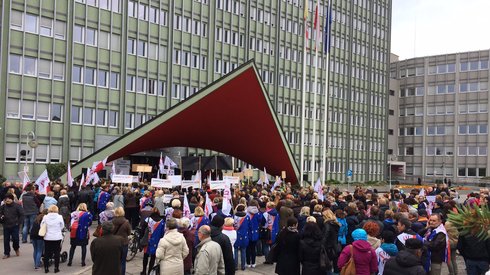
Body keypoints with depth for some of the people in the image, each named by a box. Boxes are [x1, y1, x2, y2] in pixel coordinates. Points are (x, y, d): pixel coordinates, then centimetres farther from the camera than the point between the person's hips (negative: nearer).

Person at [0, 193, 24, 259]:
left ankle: (16, 249, 28)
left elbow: (22, 215, -3)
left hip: (14, 226, -3)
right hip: (6, 226, 3)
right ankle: (6, 253, 18)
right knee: (6, 240, 6)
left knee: (15, 239, -1)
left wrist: (18, 222, -7)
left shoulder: (17, 206, -7)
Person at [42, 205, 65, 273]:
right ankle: (56, 268, 10)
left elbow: (41, 226, 0)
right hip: (57, 237, -1)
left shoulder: (45, 217, -7)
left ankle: (46, 268, 16)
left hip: (47, 237, 1)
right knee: (57, 253, 8)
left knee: (47, 253, 12)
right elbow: (62, 226, 1)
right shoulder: (59, 217, -10)